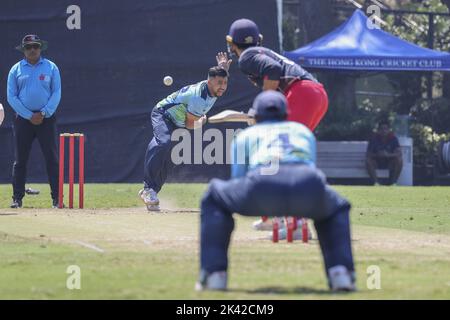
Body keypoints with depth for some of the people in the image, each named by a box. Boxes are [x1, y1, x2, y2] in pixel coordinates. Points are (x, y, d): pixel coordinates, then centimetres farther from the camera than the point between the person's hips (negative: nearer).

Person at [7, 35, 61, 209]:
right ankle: (17, 198, 7)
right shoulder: (16, 70, 5)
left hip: (46, 118, -1)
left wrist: (44, 113, -11)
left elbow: (56, 94, 1)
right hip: (23, 119, 1)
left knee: (52, 158, -5)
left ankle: (56, 198, -3)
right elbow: (11, 97, 0)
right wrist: (29, 116, -9)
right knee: (20, 159, 2)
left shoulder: (51, 68, 4)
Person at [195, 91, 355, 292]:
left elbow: (237, 180, 34)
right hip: (310, 185, 2)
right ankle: (341, 272, 14)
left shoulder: (245, 135, 35)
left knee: (214, 198, 29)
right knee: (337, 208, 38)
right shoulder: (304, 131, 42)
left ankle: (214, 274, 15)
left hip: (263, 185, -2)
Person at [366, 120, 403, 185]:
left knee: (399, 160, -28)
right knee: (368, 160, -31)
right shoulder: (374, 138, -9)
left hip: (389, 163, 0)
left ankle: (392, 182, -20)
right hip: (377, 163, 0)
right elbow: (368, 154, -11)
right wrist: (377, 155, -31)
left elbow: (399, 153, -17)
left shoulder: (393, 138, -8)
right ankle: (376, 182, -27)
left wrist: (388, 155, -35)